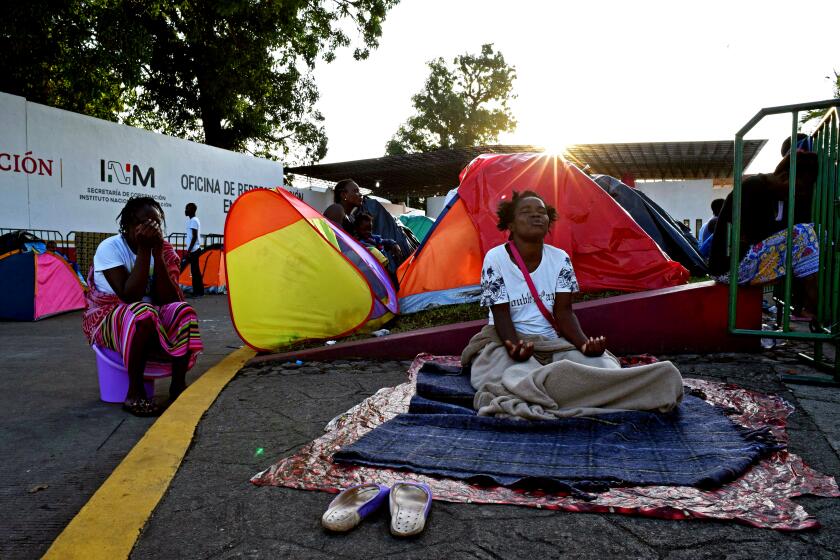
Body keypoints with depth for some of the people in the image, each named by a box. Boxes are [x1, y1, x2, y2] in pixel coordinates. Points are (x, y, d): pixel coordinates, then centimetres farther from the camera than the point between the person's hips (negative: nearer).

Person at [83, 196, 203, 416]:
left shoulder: (165, 251, -4)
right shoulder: (110, 248, -16)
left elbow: (171, 299, -16)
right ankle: (135, 393, -24)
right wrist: (144, 250, -28)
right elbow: (129, 296, -28)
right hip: (106, 320, -4)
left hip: (153, 321, 4)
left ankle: (178, 385, -16)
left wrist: (157, 254, -22)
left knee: (183, 311, -24)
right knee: (142, 313, -36)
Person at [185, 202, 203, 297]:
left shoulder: (193, 220, -12)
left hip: (193, 250, -10)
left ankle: (198, 292, -6)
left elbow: (194, 237, -18)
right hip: (194, 250, 10)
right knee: (194, 271, 10)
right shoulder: (193, 220, 17)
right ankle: (197, 291, 13)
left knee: (195, 271, -8)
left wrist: (189, 250, -18)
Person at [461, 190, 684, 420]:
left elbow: (564, 312, -1)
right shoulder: (495, 259, -6)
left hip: (554, 341, 4)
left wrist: (584, 343, -22)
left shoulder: (560, 259, 4)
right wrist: (514, 347, -31)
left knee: (602, 365, -26)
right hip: (508, 341, -4)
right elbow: (501, 315, -10)